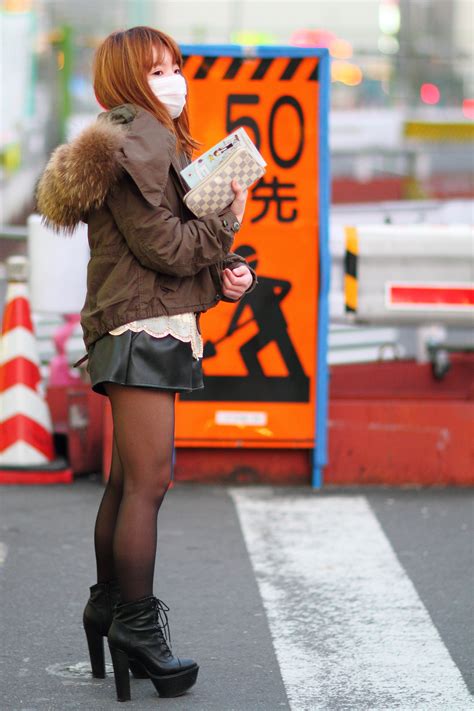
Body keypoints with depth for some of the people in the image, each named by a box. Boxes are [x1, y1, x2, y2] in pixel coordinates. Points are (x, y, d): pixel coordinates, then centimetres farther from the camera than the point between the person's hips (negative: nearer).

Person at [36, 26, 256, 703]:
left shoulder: (162, 145, 20)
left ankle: (108, 609, 25)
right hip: (143, 330, -10)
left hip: (152, 332, 10)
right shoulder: (133, 146, -13)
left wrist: (223, 273, 3)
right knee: (149, 481, -8)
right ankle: (137, 627, -4)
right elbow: (166, 248, -18)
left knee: (127, 481, 16)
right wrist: (229, 219, -6)